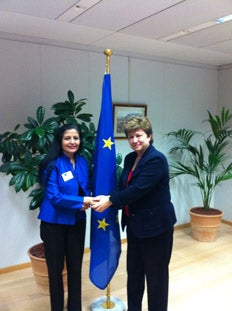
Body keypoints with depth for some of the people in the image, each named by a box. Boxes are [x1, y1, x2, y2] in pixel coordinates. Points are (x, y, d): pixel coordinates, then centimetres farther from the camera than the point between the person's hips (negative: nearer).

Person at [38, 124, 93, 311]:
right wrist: (81, 201, -22)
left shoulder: (83, 162, 0)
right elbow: (53, 196, -20)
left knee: (75, 267, 16)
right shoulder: (53, 164, -16)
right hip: (54, 223, -4)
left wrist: (87, 201, -13)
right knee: (55, 269, 12)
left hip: (77, 221, 5)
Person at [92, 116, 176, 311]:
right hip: (135, 224, 8)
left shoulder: (156, 159, -19)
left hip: (155, 225, -8)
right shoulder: (130, 158, 7)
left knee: (156, 273, 9)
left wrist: (110, 201, -19)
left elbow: (138, 189, -25)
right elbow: (122, 185, 6)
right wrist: (108, 197, -14)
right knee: (133, 271, 19)